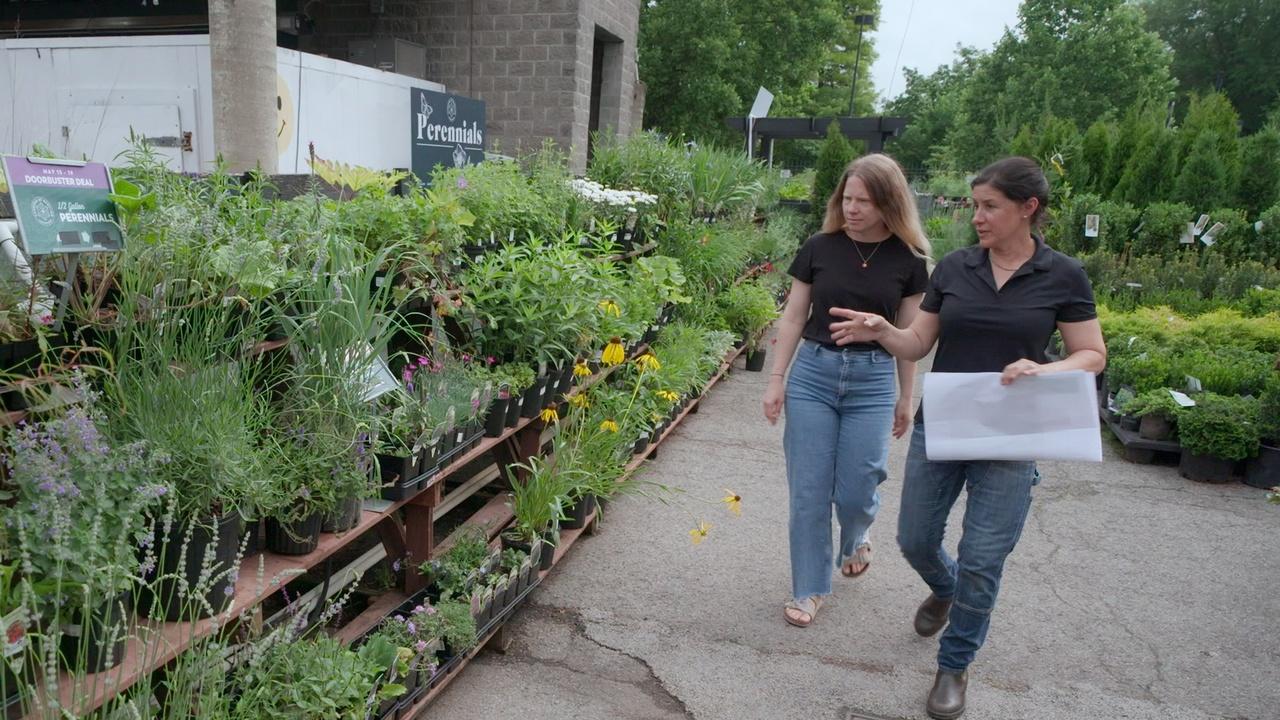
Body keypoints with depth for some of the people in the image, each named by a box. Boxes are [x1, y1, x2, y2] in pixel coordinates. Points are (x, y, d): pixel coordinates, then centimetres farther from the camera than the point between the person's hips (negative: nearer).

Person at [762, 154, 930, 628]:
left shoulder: (907, 259, -2)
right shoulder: (820, 248, -1)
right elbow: (793, 318, 4)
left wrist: (906, 398, 8)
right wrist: (776, 381, 1)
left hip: (872, 380, 0)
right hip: (814, 372, 1)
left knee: (855, 491, 1)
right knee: (808, 491, 3)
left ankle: (856, 539, 39)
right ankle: (809, 589, 20)